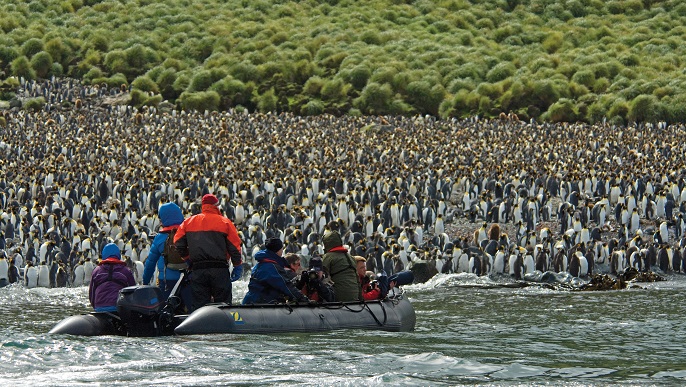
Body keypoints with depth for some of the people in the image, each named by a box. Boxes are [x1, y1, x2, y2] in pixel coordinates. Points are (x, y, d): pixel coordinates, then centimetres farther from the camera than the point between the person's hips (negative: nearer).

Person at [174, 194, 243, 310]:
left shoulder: (188, 222, 10)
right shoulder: (225, 222, 2)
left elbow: (178, 243, 7)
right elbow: (234, 246, 0)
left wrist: (188, 259, 20)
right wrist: (238, 266, 9)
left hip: (197, 270, 2)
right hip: (219, 269, -2)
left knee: (199, 305, 3)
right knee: (223, 304, 3)